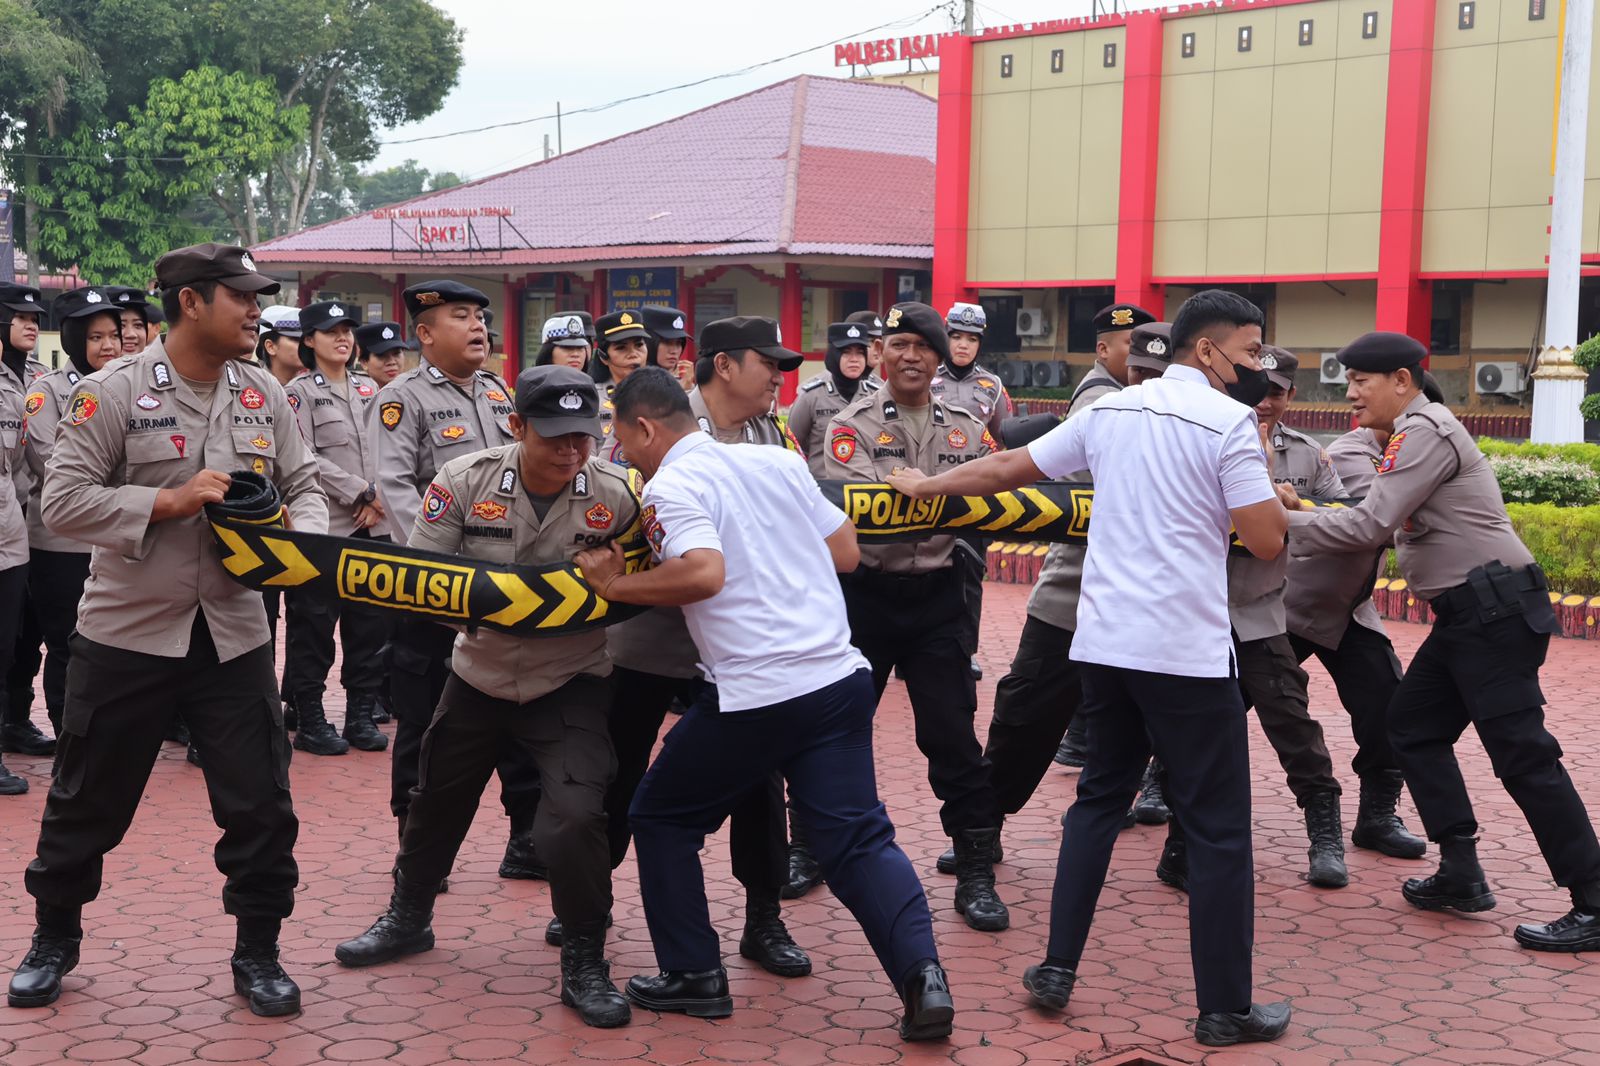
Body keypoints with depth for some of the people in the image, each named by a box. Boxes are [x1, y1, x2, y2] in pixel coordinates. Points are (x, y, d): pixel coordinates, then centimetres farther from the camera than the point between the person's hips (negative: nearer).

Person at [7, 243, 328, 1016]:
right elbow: (63, 501, -14)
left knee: (260, 802, 3)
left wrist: (301, 538, -15)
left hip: (232, 634, 3)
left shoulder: (262, 395, 4)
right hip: (127, 633, -3)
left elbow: (304, 487, 7)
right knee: (89, 801, 12)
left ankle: (257, 953, 20)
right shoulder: (114, 392, -10)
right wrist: (171, 502, -22)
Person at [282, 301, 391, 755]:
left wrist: (379, 501, -3)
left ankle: (361, 717, 16)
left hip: (373, 526, 5)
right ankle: (310, 722, 8)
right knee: (314, 625, -1)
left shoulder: (368, 388, 15)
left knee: (371, 621, 7)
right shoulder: (299, 392, -1)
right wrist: (362, 491, -12)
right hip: (324, 525, -5)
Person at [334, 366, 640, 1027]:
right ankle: (408, 918, 49)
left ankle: (584, 965, 4)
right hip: (481, 674, 3)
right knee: (437, 803, 21)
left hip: (571, 683, -3)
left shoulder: (615, 496, -18)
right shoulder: (465, 481, -17)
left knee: (572, 820, -19)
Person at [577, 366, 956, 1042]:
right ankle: (922, 976, -10)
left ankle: (694, 975, 19)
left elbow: (703, 574, -23)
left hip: (753, 697, -5)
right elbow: (845, 553, 16)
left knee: (662, 817, 15)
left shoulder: (669, 485, -6)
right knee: (859, 839, 7)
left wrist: (615, 586, -10)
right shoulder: (778, 461, 13)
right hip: (839, 679, 6)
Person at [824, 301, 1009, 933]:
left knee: (952, 733, -1)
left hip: (937, 597, 1)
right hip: (867, 593, -1)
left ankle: (975, 872, 7)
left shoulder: (965, 431, 7)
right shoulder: (854, 425, -3)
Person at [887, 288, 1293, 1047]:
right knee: (1218, 828, 3)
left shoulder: (1110, 410, 10)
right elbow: (1267, 542, -12)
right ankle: (1225, 1010, 8)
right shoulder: (1229, 422, -8)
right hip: (1187, 651, -6)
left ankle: (1058, 970, 19)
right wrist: (1276, 497, 9)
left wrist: (924, 485, 31)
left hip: (1104, 642, 6)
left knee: (1100, 800, 20)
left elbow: (1008, 467, 17)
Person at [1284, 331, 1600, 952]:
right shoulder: (1413, 434, 18)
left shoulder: (1424, 430, -13)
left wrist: (1284, 524, -14)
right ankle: (1461, 875, 16)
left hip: (1494, 609, -11)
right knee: (1413, 726, 13)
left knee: (1522, 754, -9)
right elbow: (1387, 524, 15)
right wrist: (1306, 513, 6)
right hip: (1467, 613, 11)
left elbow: (1370, 526, -20)